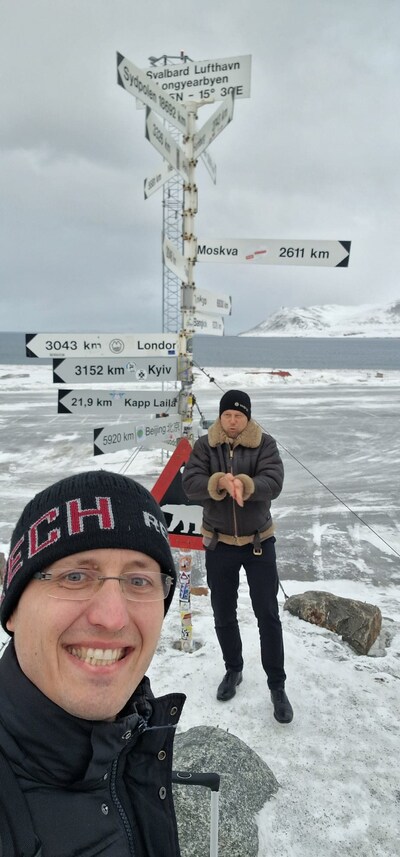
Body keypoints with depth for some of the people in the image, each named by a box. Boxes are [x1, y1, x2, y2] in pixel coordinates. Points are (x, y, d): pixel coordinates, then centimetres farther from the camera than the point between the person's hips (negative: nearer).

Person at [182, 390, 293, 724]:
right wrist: (220, 483, -35)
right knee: (224, 615, 15)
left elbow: (273, 483, -21)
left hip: (259, 542, -1)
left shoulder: (265, 444, -8)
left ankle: (277, 686, 21)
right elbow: (190, 483, -16)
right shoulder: (205, 445, -5)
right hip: (219, 543, 2)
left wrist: (243, 484, -40)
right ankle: (233, 670, 39)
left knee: (268, 615, 5)